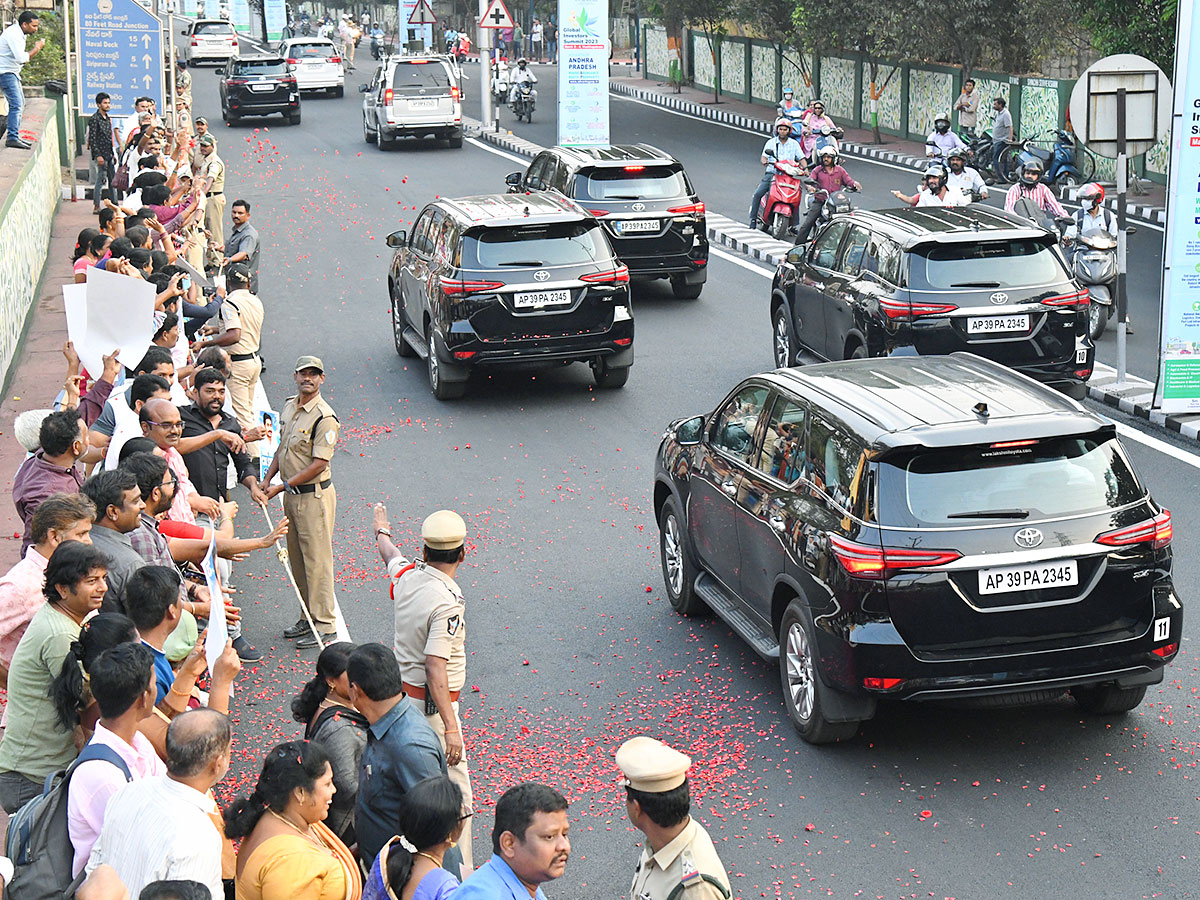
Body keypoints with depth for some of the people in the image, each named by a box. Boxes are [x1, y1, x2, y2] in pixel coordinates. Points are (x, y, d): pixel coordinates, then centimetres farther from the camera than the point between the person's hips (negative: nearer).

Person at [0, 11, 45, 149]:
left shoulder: (19, 34, 14)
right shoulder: (13, 34, -19)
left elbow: (22, 57, 16)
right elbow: (21, 58, -28)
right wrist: (37, 48, -15)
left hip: (12, 72, 11)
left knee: (20, 104, 15)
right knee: (16, 104, -17)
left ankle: (15, 136, 20)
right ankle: (12, 138, -21)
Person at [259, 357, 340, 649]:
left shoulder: (325, 417, -18)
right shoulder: (289, 406, 9)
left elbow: (318, 464, -20)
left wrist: (281, 487, -18)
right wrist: (265, 482, 8)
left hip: (315, 496, -9)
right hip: (291, 494, 9)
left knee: (317, 559, -4)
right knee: (297, 558, 15)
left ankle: (324, 625, 2)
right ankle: (309, 617, 26)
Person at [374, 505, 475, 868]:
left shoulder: (406, 576, 0)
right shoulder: (448, 602, -24)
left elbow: (390, 554, 26)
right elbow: (435, 668, -30)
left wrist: (382, 530, 49)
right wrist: (451, 728, -32)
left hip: (398, 695, 9)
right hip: (430, 705, -9)